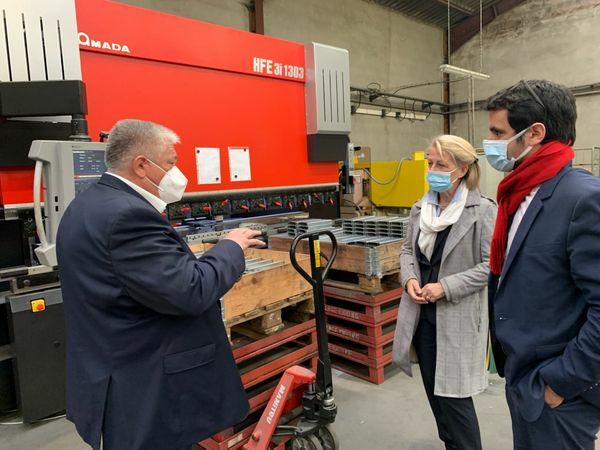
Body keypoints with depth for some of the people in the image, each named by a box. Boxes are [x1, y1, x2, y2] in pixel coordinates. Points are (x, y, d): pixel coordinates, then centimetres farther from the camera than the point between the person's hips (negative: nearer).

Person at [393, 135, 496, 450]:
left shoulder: (482, 210, -15)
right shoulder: (420, 208, 5)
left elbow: (491, 265, -17)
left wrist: (446, 287, -21)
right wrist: (410, 278, -6)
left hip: (457, 316, -6)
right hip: (422, 313, 7)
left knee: (453, 394, 2)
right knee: (433, 389, 20)